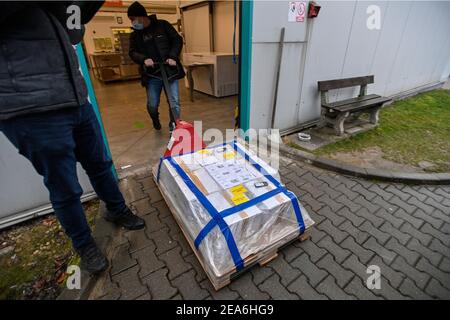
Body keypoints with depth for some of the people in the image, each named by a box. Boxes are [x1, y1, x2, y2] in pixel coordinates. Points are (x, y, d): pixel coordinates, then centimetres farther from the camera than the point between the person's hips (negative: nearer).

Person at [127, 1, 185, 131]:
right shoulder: (135, 35, 9)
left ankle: (174, 129, 10)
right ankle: (155, 120, 36)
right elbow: (133, 52, 3)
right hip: (152, 74, 2)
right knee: (152, 105, 2)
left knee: (174, 103, -6)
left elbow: (178, 40, 4)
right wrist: (144, 59, -18)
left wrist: (173, 57, -11)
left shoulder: (162, 25, 2)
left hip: (170, 71, -2)